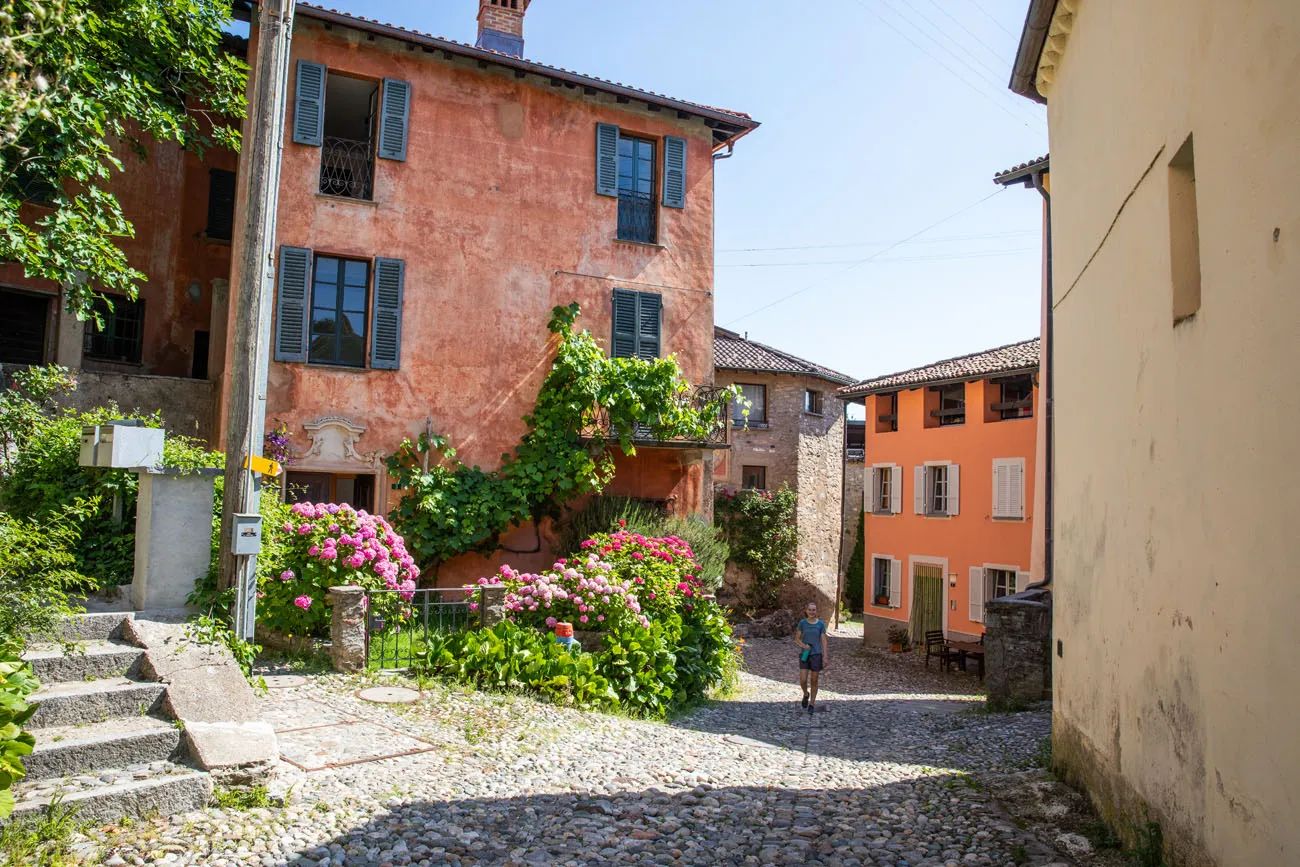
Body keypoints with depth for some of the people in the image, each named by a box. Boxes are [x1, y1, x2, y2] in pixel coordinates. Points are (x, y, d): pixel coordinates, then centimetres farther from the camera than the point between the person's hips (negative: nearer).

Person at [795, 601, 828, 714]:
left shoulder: (821, 624, -2)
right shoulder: (802, 623, -1)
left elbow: (824, 641, -1)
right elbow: (797, 639, 3)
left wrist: (825, 657, -6)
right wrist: (803, 646, -16)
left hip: (816, 655, 0)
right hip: (804, 655, 0)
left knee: (814, 681, 5)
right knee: (803, 681, -7)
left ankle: (812, 704, 19)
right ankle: (806, 694, 24)